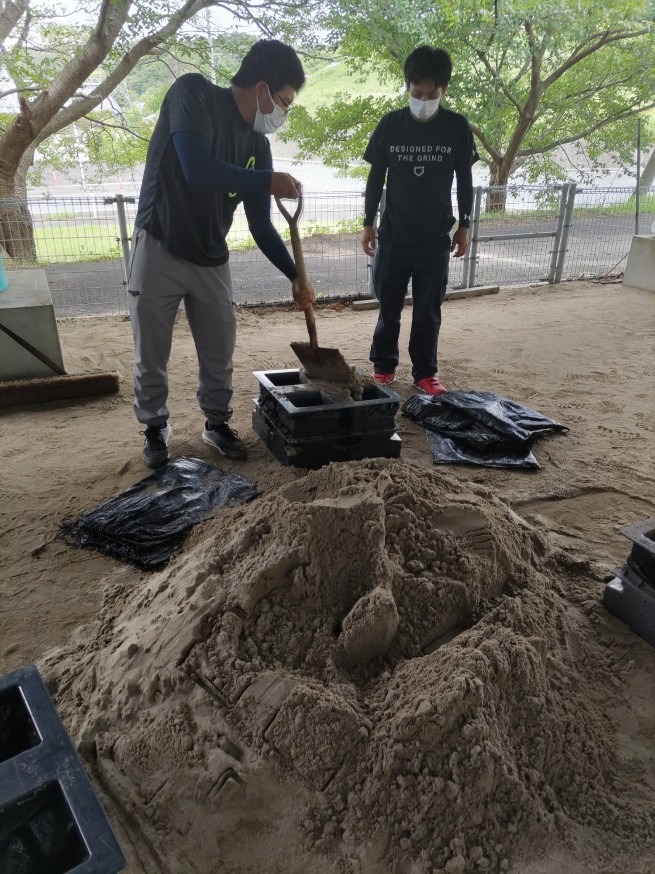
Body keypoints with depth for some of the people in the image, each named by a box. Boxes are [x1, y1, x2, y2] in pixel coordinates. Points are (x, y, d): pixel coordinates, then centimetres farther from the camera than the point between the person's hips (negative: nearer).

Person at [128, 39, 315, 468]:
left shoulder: (258, 144, 3)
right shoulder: (193, 93, -12)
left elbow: (261, 226, 6)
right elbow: (197, 170, -29)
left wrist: (295, 276, -1)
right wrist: (270, 181, -20)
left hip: (212, 259, 5)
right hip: (159, 250, -5)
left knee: (220, 351, 9)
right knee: (152, 354, 5)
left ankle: (217, 422, 29)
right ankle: (156, 428, 25)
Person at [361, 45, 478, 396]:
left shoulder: (457, 127, -2)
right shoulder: (390, 124, -1)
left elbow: (465, 180, 5)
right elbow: (376, 177, 5)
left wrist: (464, 226, 4)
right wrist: (368, 224, 3)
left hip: (436, 236, 0)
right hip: (393, 233, 1)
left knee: (428, 308, 4)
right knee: (389, 305, 6)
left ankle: (425, 372, 16)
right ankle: (383, 367, 19)